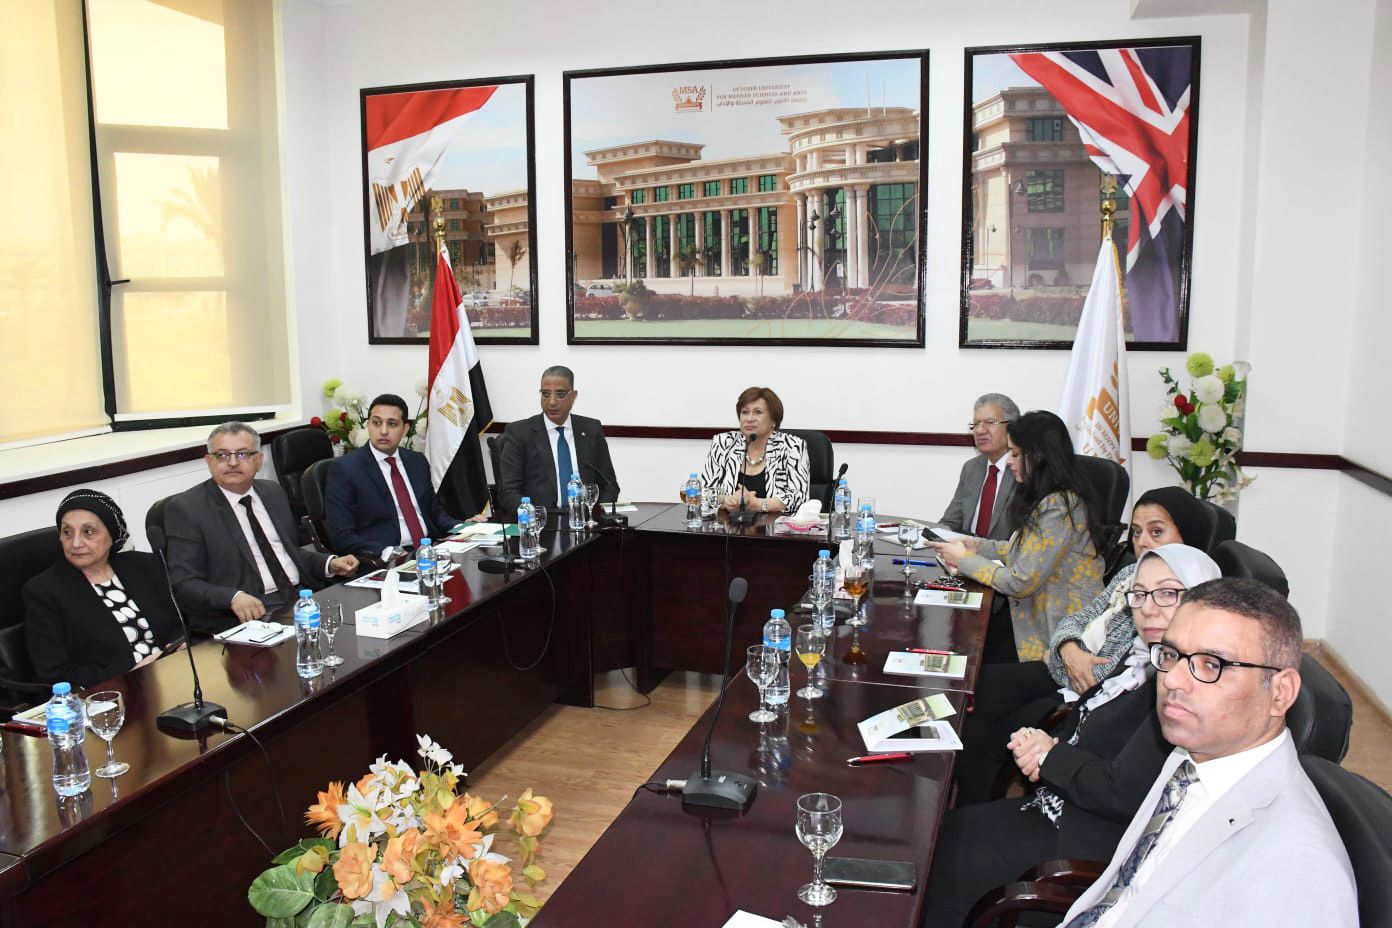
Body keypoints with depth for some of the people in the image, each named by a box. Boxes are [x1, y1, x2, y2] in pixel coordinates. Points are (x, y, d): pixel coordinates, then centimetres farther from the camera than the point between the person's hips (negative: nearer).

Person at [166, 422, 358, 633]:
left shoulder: (272, 492, 16)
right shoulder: (186, 508, -3)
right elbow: (184, 584, -9)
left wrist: (329, 564, 5)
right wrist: (233, 598, -27)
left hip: (302, 597, 7)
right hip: (250, 613, -6)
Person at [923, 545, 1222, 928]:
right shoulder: (1147, 657, 6)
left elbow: (1123, 793, -27)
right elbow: (1084, 729, 15)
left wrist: (1050, 756, -11)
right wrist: (1044, 743, -7)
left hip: (1098, 839, -9)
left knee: (945, 859, -4)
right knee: (944, 832, 7)